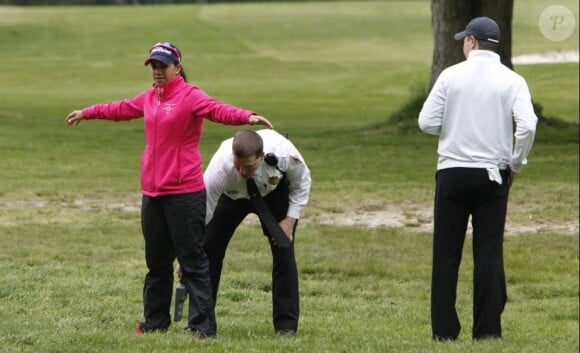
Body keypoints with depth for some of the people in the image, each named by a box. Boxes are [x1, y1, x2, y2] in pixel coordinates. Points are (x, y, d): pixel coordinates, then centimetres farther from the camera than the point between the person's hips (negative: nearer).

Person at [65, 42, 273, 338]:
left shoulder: (190, 96, -10)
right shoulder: (150, 98, 13)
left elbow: (218, 110, -27)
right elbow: (121, 109, 30)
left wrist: (248, 117, -46)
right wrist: (86, 113, 43)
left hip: (184, 193, -8)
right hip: (152, 192, 8)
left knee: (193, 262, -6)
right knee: (156, 261, 17)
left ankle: (203, 326, -4)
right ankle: (155, 321, 28)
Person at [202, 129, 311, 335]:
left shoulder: (284, 153, -40)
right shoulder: (220, 167, -43)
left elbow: (302, 181, -15)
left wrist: (291, 219, -21)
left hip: (274, 192, 0)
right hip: (232, 194, 0)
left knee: (284, 252, -11)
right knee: (208, 247, -6)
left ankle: (286, 324, -2)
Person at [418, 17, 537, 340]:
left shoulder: (451, 76, -2)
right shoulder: (512, 81, -2)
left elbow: (427, 122, -4)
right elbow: (527, 125, -13)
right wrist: (516, 164, 1)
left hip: (452, 173, 0)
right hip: (493, 175, 0)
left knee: (446, 253, 5)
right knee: (489, 253, 4)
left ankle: (444, 329, 5)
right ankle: (487, 329, 2)